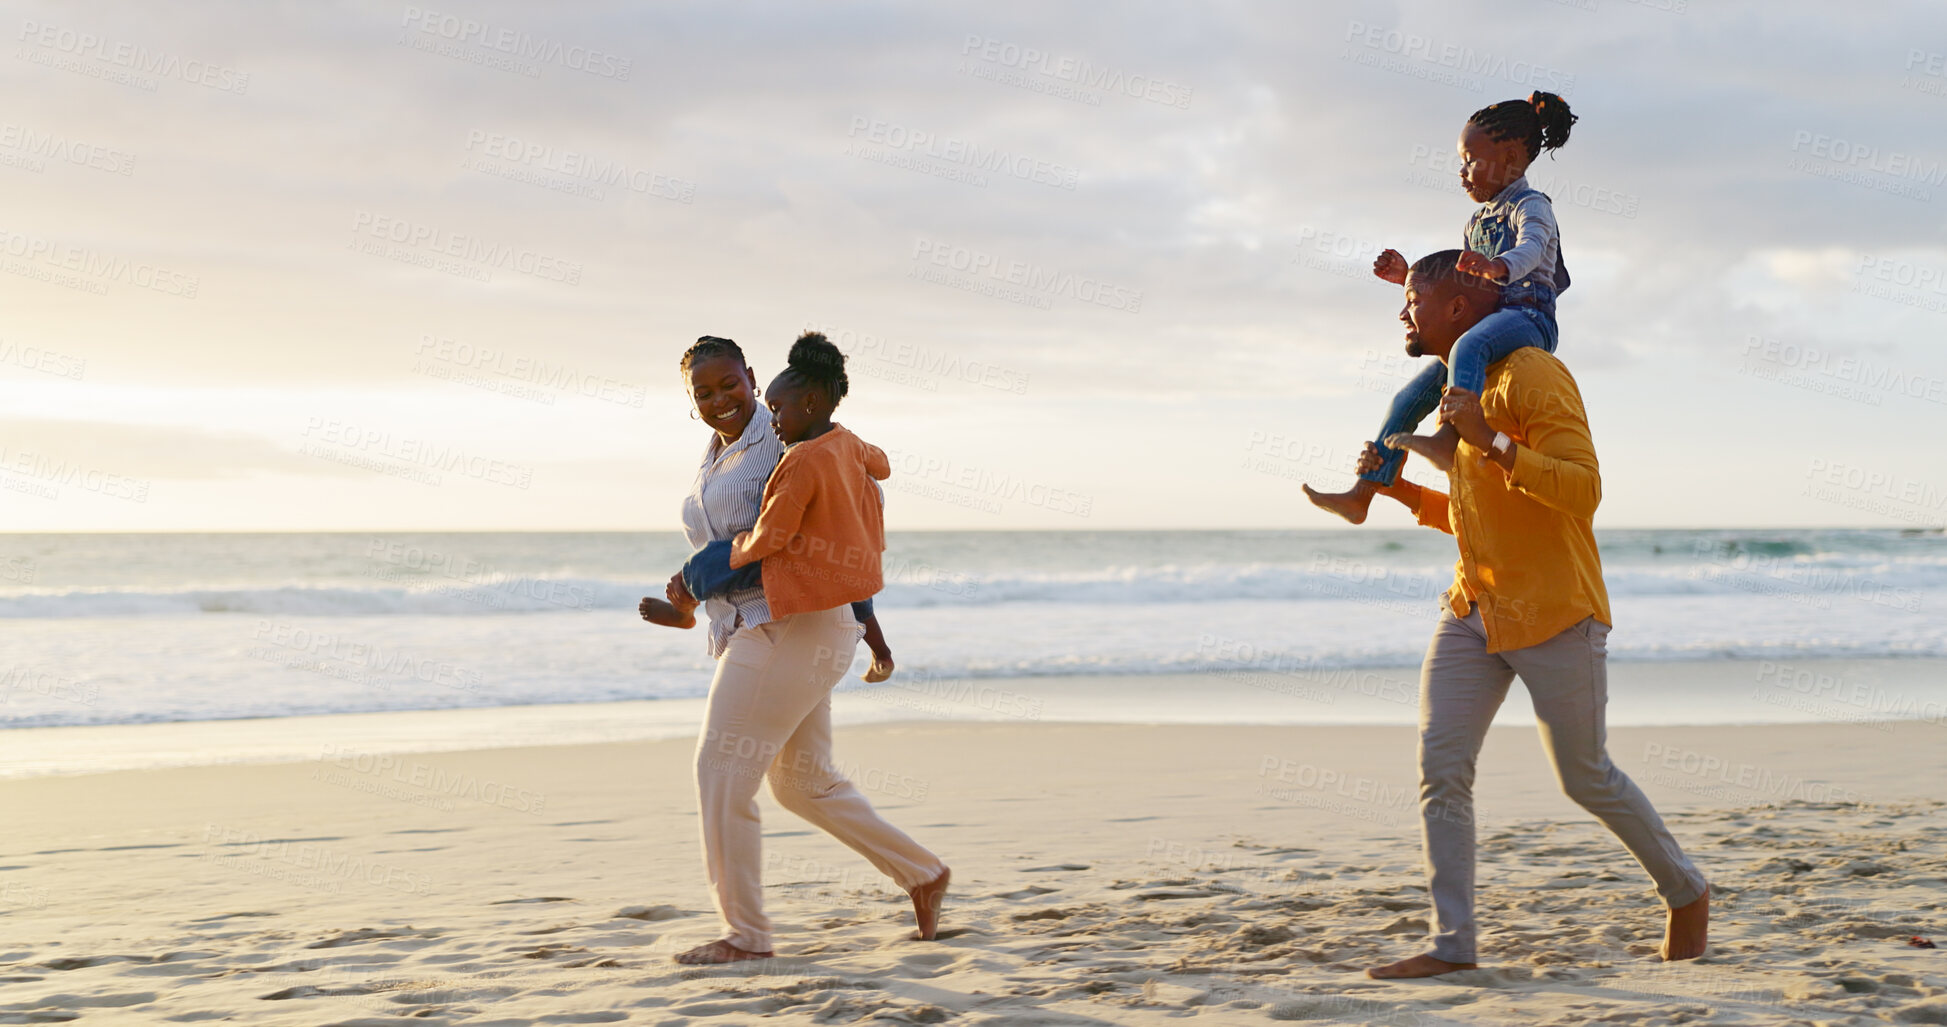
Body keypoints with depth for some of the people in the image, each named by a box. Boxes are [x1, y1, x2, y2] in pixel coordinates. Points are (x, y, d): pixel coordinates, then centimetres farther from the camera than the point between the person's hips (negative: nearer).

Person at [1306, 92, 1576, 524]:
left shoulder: (1531, 206, -2)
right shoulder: (1479, 221, 26)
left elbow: (1530, 249, -26)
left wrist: (1496, 266, -47)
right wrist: (1410, 276, 17)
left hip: (1527, 317, -9)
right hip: (1480, 326, 9)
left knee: (1467, 347, -41)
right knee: (1409, 400, 6)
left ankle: (1449, 440, -58)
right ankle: (1361, 496, 7)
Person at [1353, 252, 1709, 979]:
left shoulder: (1531, 375, -12)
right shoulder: (1459, 390, 16)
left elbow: (1582, 490, -22)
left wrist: (1491, 443, -30)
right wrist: (1397, 488, 12)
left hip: (1554, 613, -8)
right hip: (1473, 611, 8)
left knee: (1585, 778, 3)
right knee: (1441, 767, -7)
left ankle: (1686, 892, 27)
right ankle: (1452, 944, -7)